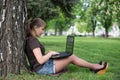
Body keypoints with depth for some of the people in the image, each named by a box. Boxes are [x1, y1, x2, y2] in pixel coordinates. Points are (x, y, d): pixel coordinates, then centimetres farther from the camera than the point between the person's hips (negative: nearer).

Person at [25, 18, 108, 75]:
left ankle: (93, 67, 16)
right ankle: (94, 67, 13)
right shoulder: (33, 40, -21)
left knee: (71, 56, 11)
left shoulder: (30, 39, 9)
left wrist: (48, 54, 5)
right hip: (42, 68, -10)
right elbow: (41, 60, -26)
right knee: (71, 57, -4)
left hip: (42, 66, 10)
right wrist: (50, 53, -11)